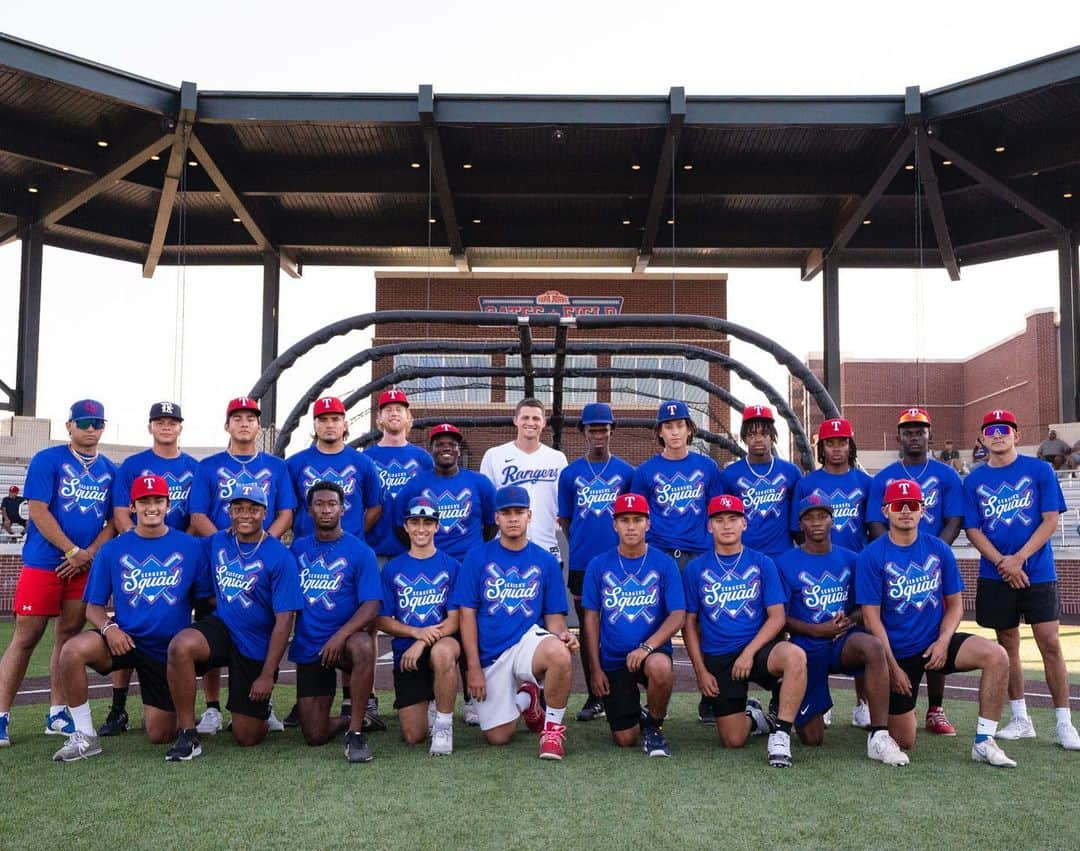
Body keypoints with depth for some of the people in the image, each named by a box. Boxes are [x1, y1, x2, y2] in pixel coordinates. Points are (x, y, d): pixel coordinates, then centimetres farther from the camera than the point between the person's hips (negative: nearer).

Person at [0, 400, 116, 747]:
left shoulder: (110, 470, 11)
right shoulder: (47, 460, -2)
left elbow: (114, 520, 9)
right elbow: (38, 511, -9)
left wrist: (89, 554, -7)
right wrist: (73, 551, -12)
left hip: (86, 566, 4)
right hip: (43, 563, -4)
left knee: (69, 635, 8)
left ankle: (57, 714, 15)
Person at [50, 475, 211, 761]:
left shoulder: (191, 547, -3)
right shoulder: (112, 550, 0)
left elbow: (205, 600, 1)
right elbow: (94, 606, 1)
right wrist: (108, 627, -19)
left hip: (170, 651, 0)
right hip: (126, 640, 0)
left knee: (160, 736, 1)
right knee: (73, 650, -31)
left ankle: (161, 712, 39)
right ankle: (84, 737, -14)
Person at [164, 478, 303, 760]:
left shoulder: (280, 557, -12)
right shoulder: (215, 543, 1)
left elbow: (284, 619, -14)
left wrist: (268, 674, -16)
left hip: (256, 647, -3)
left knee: (247, 738, 1)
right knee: (181, 645, -32)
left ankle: (261, 706, 38)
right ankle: (187, 735, -18)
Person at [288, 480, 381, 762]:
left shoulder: (360, 551, -5)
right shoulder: (298, 548, 6)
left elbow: (371, 606, -14)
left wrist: (341, 635, -27)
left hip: (346, 637, -3)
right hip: (308, 646, 3)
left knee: (363, 647, -40)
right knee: (314, 736, -1)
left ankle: (355, 731, -23)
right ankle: (348, 719, 34)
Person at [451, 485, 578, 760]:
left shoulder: (545, 561, 4)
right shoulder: (477, 557, 1)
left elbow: (554, 616, 5)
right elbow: (467, 614, -2)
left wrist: (563, 634, -19)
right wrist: (474, 667, -8)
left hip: (529, 639, 0)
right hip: (491, 654, 1)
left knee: (559, 652, -36)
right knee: (498, 737, -4)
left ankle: (553, 729, -12)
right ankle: (524, 699, 31)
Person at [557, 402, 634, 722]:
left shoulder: (626, 472, 4)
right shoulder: (570, 474, 6)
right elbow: (564, 519, 12)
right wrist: (581, 544, 7)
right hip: (582, 564, 1)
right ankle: (593, 697, 16)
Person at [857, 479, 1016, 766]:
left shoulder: (939, 549, 0)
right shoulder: (871, 557, -11)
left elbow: (955, 604, 6)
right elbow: (871, 619, -11)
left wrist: (943, 641, -12)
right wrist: (892, 667, -15)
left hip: (936, 642, 3)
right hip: (897, 651, -3)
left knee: (997, 656, -25)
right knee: (904, 743, -2)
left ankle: (983, 742, -15)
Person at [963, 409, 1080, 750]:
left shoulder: (1039, 470, 0)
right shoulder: (973, 481, 5)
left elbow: (1051, 520, -5)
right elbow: (973, 530, 2)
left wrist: (1019, 558, -13)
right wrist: (1002, 563, -12)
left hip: (1038, 572, -2)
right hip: (995, 577, 2)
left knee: (1050, 645, -4)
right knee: (1007, 645, 8)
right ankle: (1020, 720, 19)